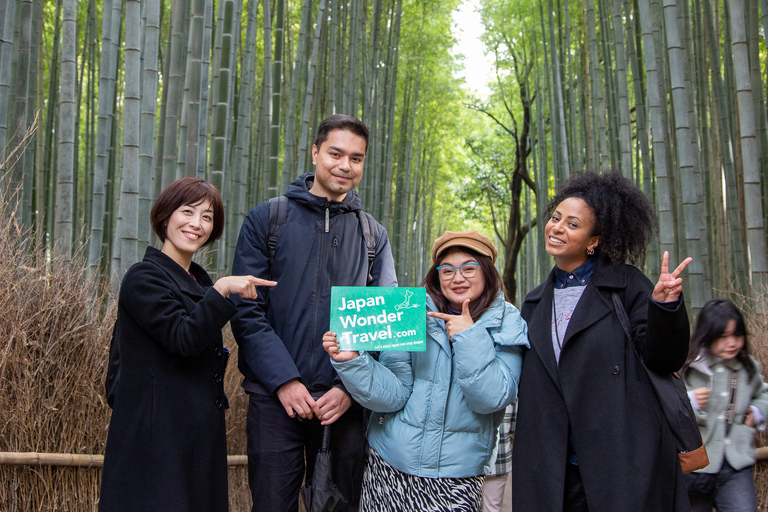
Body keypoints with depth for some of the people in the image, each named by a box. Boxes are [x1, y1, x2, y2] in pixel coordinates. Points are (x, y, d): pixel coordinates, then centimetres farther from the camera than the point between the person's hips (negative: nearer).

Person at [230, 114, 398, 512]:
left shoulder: (373, 235, 10)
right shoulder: (267, 220, 1)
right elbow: (246, 311, -4)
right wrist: (283, 379, -13)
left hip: (346, 402, 3)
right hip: (275, 397, -2)